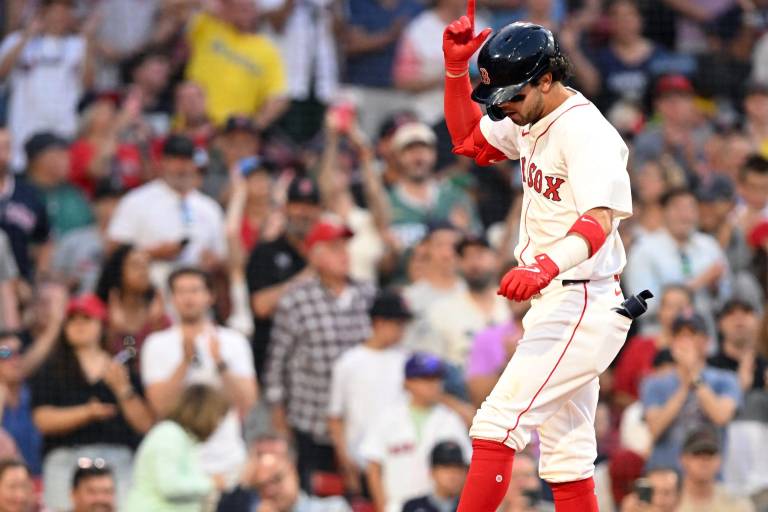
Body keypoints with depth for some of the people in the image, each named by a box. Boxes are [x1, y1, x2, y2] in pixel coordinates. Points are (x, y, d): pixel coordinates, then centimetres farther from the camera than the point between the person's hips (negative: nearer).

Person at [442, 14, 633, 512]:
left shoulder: (586, 132, -19)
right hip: (556, 306, 11)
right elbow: (468, 139, 25)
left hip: (584, 308, -11)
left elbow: (599, 221, -32)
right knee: (566, 459, 12)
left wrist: (547, 265, -51)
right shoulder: (535, 122, 11)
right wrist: (457, 69, 9)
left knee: (498, 423, -18)